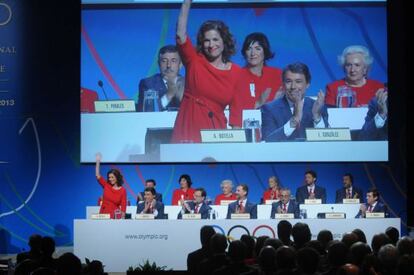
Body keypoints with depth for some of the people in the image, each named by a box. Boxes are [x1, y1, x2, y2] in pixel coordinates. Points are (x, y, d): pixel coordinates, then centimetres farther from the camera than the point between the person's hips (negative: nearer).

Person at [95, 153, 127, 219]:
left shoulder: (123, 190, -2)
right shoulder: (106, 186, 6)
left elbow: (123, 205, -3)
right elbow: (98, 175, 2)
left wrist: (122, 216, -15)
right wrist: (98, 162, -3)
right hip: (103, 214, 2)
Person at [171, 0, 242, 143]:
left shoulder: (236, 72, 6)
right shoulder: (194, 61, 3)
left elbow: (236, 108, 9)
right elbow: (180, 35, -11)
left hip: (216, 131, 1)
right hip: (189, 128, -1)